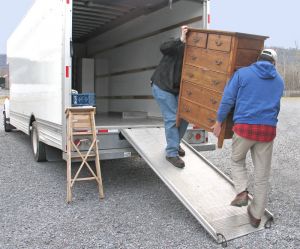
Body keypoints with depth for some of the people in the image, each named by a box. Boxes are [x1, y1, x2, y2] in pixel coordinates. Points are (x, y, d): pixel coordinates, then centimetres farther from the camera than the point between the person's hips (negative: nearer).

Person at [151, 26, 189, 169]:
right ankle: (172, 153, 1)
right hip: (163, 87, -7)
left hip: (178, 89, 7)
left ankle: (174, 144, 28)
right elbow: (163, 48, -38)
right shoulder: (177, 47, -18)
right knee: (172, 118, -9)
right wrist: (181, 40, -47)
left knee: (184, 117, 5)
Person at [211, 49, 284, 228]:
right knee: (262, 175, 12)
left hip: (244, 126, -2)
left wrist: (219, 122, 7)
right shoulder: (279, 81, 14)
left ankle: (242, 192, 2)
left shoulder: (243, 73, 2)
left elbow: (228, 99, -2)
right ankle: (256, 215, 22)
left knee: (237, 161, 23)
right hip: (268, 130, 3)